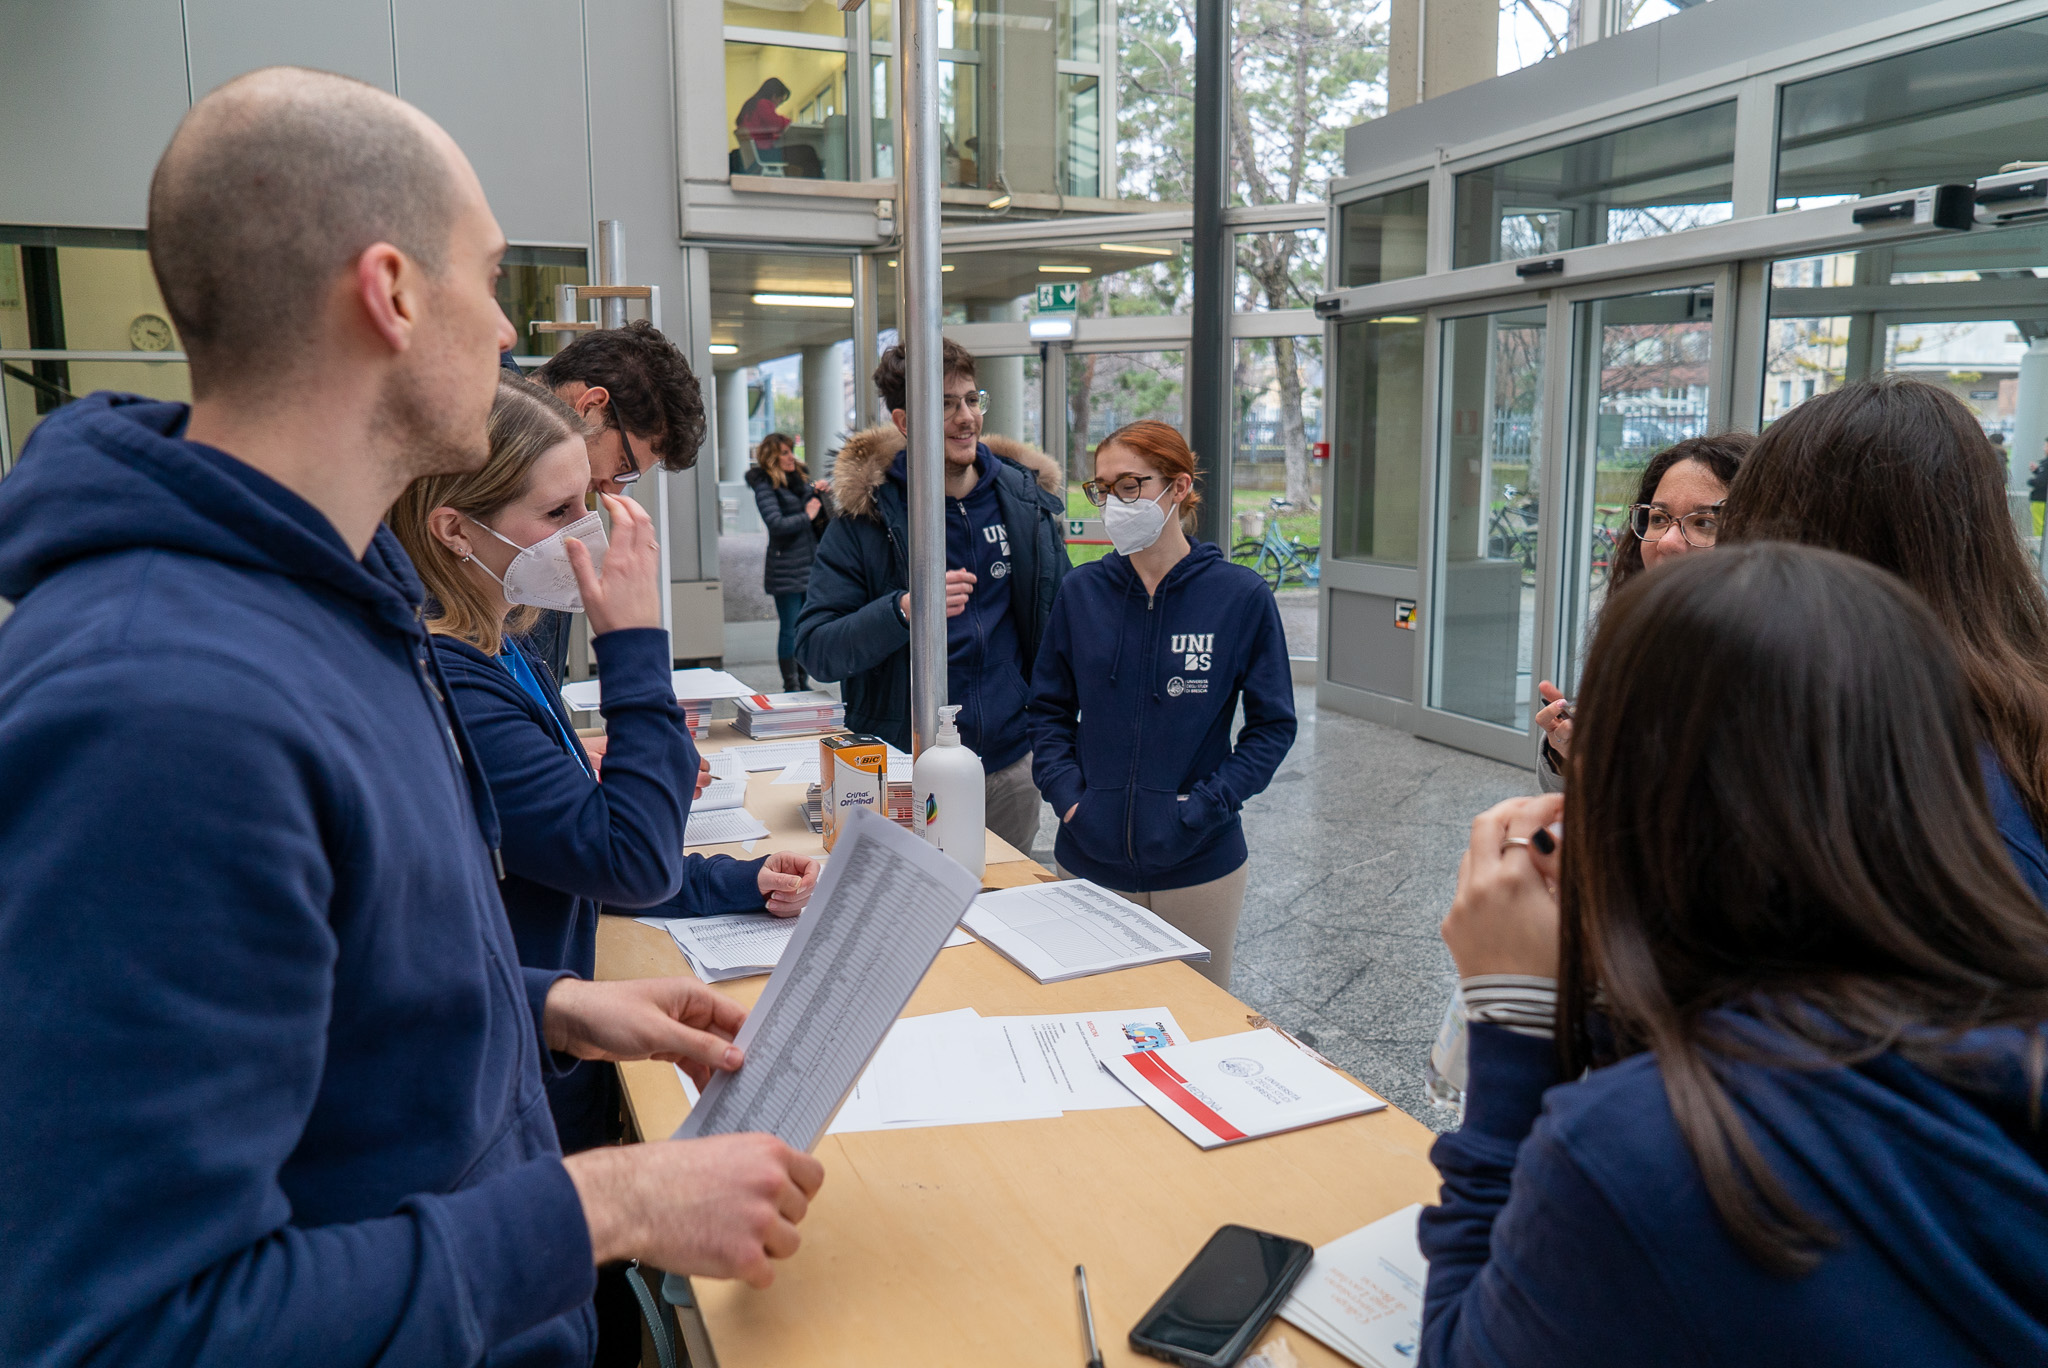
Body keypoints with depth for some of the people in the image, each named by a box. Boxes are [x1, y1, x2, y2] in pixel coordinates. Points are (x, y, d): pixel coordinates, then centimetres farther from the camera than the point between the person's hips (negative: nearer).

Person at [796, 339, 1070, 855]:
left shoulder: (1027, 497, 3)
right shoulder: (866, 514, -6)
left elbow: (1061, 616, 15)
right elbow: (814, 649, -13)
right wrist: (903, 610, -29)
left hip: (1012, 761, 3)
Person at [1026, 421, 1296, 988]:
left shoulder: (1242, 597, -6)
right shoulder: (1081, 592, 1)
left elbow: (1272, 726, -3)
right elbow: (1049, 709, 8)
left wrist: (1202, 808, -14)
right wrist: (1066, 793, -7)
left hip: (1198, 867, -2)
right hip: (1088, 860, 2)